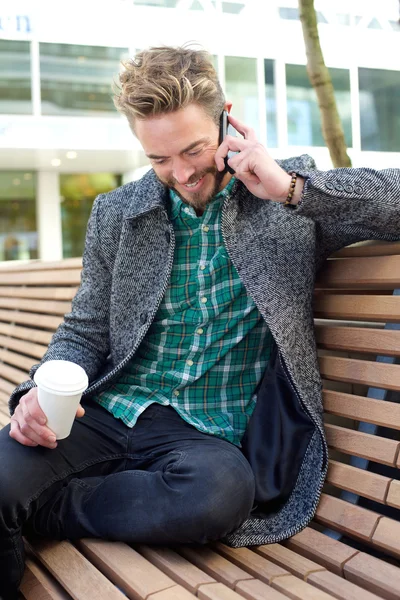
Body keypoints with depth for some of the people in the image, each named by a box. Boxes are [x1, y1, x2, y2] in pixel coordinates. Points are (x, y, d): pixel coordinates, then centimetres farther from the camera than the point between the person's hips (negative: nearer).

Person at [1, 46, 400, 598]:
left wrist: (292, 188, -14)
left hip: (209, 432, -1)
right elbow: (85, 333, 13)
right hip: (109, 412, 2)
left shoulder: (293, 193, 5)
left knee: (222, 489, -37)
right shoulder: (117, 213, 10)